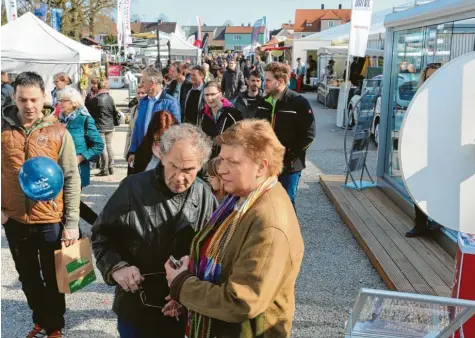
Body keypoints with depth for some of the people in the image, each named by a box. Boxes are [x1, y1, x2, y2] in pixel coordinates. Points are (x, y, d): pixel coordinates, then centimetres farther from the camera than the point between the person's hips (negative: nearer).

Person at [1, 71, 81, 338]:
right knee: (28, 277, 20)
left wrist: (72, 222, -10)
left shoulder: (58, 132, -9)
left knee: (53, 278, 14)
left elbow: (72, 178, -7)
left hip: (50, 220, -2)